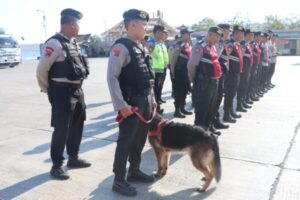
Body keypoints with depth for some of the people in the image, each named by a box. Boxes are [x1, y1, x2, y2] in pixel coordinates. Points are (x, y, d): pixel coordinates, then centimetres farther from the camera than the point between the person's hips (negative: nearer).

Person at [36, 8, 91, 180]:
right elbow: (42, 70, -15)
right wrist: (49, 90, -3)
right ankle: (57, 166, 16)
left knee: (77, 126, 17)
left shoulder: (74, 43, 11)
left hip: (77, 90, 9)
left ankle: (73, 158, 34)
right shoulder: (55, 43, -15)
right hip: (63, 92, -9)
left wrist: (77, 87, 16)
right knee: (61, 129, 0)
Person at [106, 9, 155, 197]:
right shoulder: (121, 47, -15)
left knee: (140, 138, 17)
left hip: (145, 101, 9)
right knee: (126, 140, 0)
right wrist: (121, 105, -22)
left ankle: (134, 171, 34)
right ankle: (119, 180, 14)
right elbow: (112, 77, -20)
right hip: (130, 103, -9)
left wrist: (152, 98, 17)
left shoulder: (140, 46, 13)